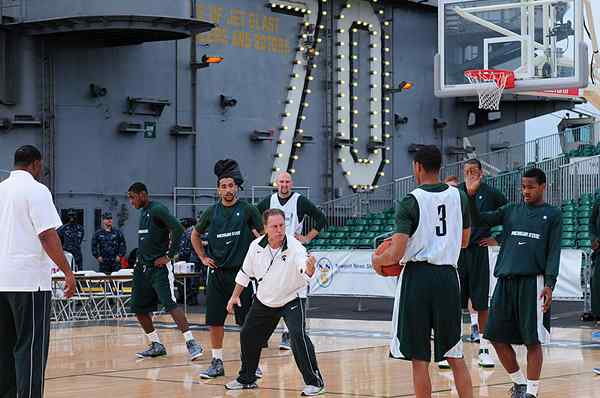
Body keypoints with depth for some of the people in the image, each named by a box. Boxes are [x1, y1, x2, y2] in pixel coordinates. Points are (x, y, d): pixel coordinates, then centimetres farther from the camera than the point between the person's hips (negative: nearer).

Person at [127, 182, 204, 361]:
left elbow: (178, 229, -23)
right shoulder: (143, 212, 16)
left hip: (160, 266, -10)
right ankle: (156, 345, 17)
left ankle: (191, 343, -17)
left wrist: (169, 255, -21)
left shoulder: (158, 210, -13)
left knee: (170, 304, -18)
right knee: (138, 308, 8)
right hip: (144, 266, 10)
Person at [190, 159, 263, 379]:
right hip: (217, 273, 3)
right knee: (214, 320, 3)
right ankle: (217, 363, 12)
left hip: (241, 272, -3)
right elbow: (195, 235, 22)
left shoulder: (248, 210, -2)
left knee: (247, 321, 1)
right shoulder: (212, 212, 7)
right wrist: (203, 257, 14)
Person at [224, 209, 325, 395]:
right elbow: (245, 273, 5)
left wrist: (309, 267, -67)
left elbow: (305, 272, -44)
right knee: (248, 336, 11)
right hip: (264, 301, 5)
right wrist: (235, 296, 7)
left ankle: (314, 381, -13)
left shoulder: (294, 246, -26)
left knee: (298, 335, -25)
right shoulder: (256, 246, -12)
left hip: (291, 299, -5)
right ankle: (247, 378, 34)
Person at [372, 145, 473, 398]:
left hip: (418, 275, -4)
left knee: (420, 359, 3)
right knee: (455, 355, 13)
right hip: (448, 276, 4)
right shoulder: (459, 196, 6)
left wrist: (377, 261, 8)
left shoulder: (411, 202, -9)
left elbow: (395, 255, -13)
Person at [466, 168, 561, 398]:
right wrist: (471, 196, -7)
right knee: (497, 336, 5)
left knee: (533, 340, -4)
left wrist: (549, 284, -12)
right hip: (506, 280, 4)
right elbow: (479, 221, 8)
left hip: (533, 282, -4)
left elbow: (554, 252, -2)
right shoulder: (511, 211, 15)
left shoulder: (553, 214, 5)